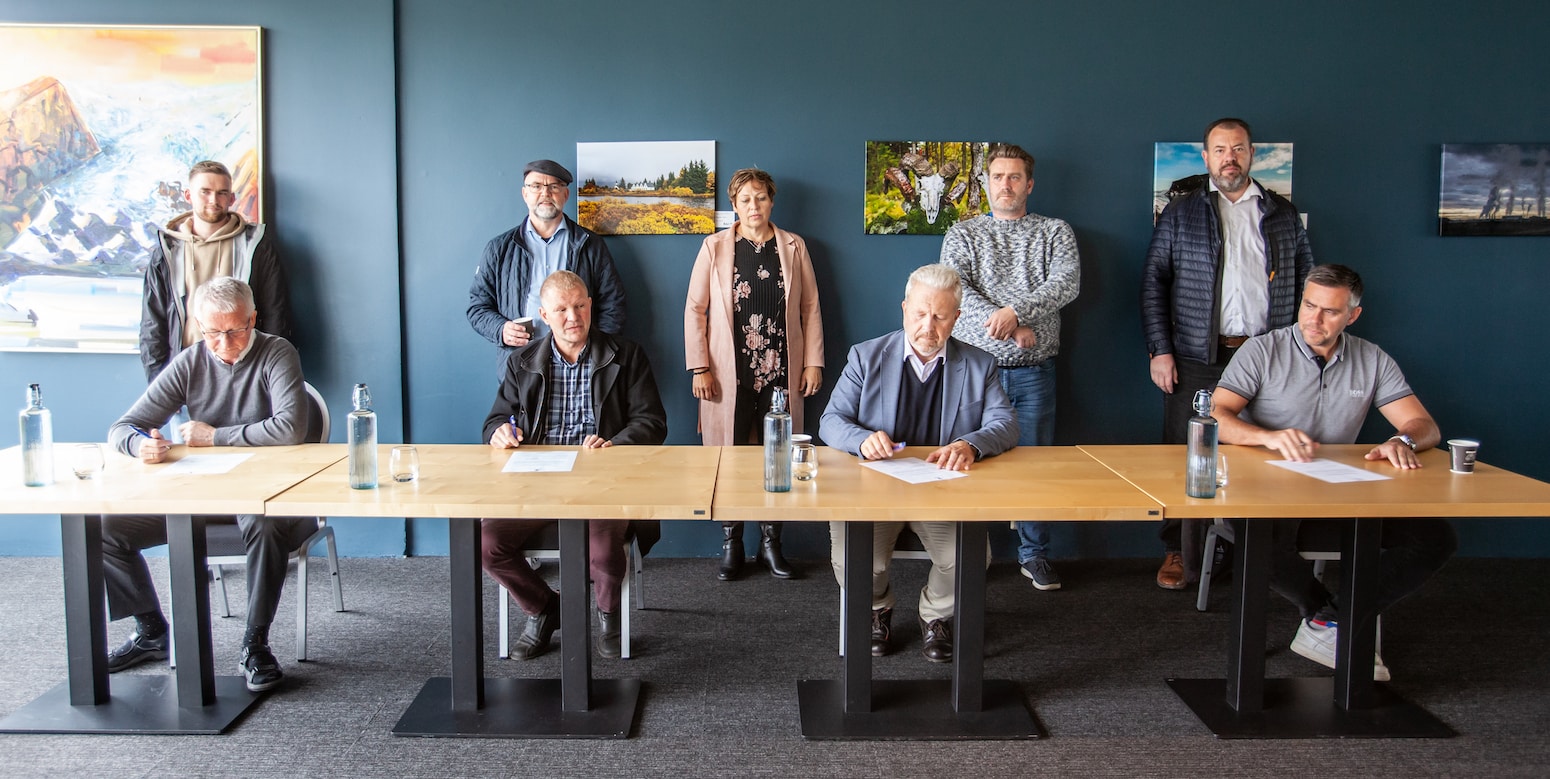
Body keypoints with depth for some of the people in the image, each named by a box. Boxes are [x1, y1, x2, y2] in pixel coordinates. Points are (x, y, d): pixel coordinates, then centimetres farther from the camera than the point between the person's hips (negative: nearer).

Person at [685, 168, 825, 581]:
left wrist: (813, 362, 2)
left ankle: (770, 544, 18)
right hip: (730, 375, -1)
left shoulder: (794, 247, 9)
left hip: (781, 372, 1)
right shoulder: (714, 248, 5)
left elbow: (810, 307, 9)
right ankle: (731, 546, 14)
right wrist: (699, 368, -4)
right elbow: (695, 309, 3)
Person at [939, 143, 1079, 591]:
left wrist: (1015, 310, -21)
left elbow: (1067, 283, -6)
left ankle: (1034, 554, 16)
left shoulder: (1055, 232, 11)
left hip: (1033, 370, 0)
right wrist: (1011, 328, -16)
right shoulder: (962, 234, 10)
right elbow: (954, 289, -6)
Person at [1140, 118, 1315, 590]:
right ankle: (1179, 554, 13)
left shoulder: (1283, 215, 14)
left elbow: (1306, 282, 15)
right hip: (1197, 359, -1)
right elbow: (1153, 284, 4)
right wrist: (1160, 350, -4)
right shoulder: (1180, 214, 8)